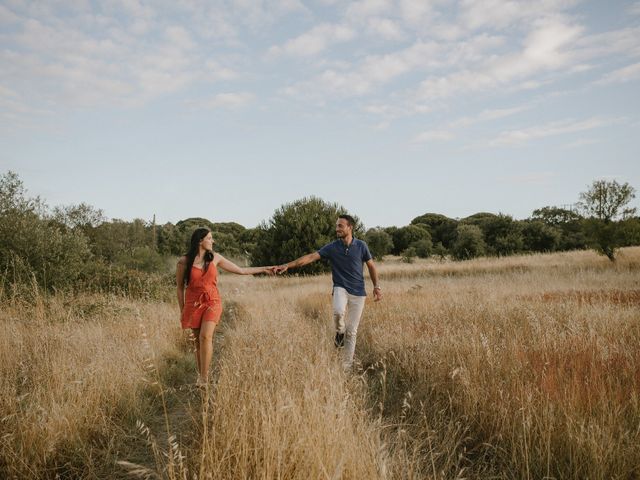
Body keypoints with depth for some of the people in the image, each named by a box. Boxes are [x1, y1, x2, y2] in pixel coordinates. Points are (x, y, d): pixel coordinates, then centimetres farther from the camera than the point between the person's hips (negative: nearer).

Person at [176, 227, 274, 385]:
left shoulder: (215, 258, 3)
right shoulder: (184, 262, -4)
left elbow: (241, 270, 10)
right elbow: (180, 288, 5)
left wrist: (264, 269, 9)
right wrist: (182, 311, 6)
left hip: (212, 302, 0)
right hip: (193, 304, 0)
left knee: (205, 337, -19)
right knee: (198, 341, 5)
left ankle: (204, 378, -13)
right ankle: (200, 376, 19)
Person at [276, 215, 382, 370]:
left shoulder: (361, 245, -2)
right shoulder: (332, 247, -3)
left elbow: (371, 266, 9)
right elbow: (311, 256, -11)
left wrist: (376, 286, 2)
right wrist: (288, 265, -20)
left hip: (358, 293, 1)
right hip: (340, 288, -1)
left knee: (352, 332, 2)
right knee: (339, 311, -35)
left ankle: (347, 367, 15)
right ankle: (339, 332, 0)